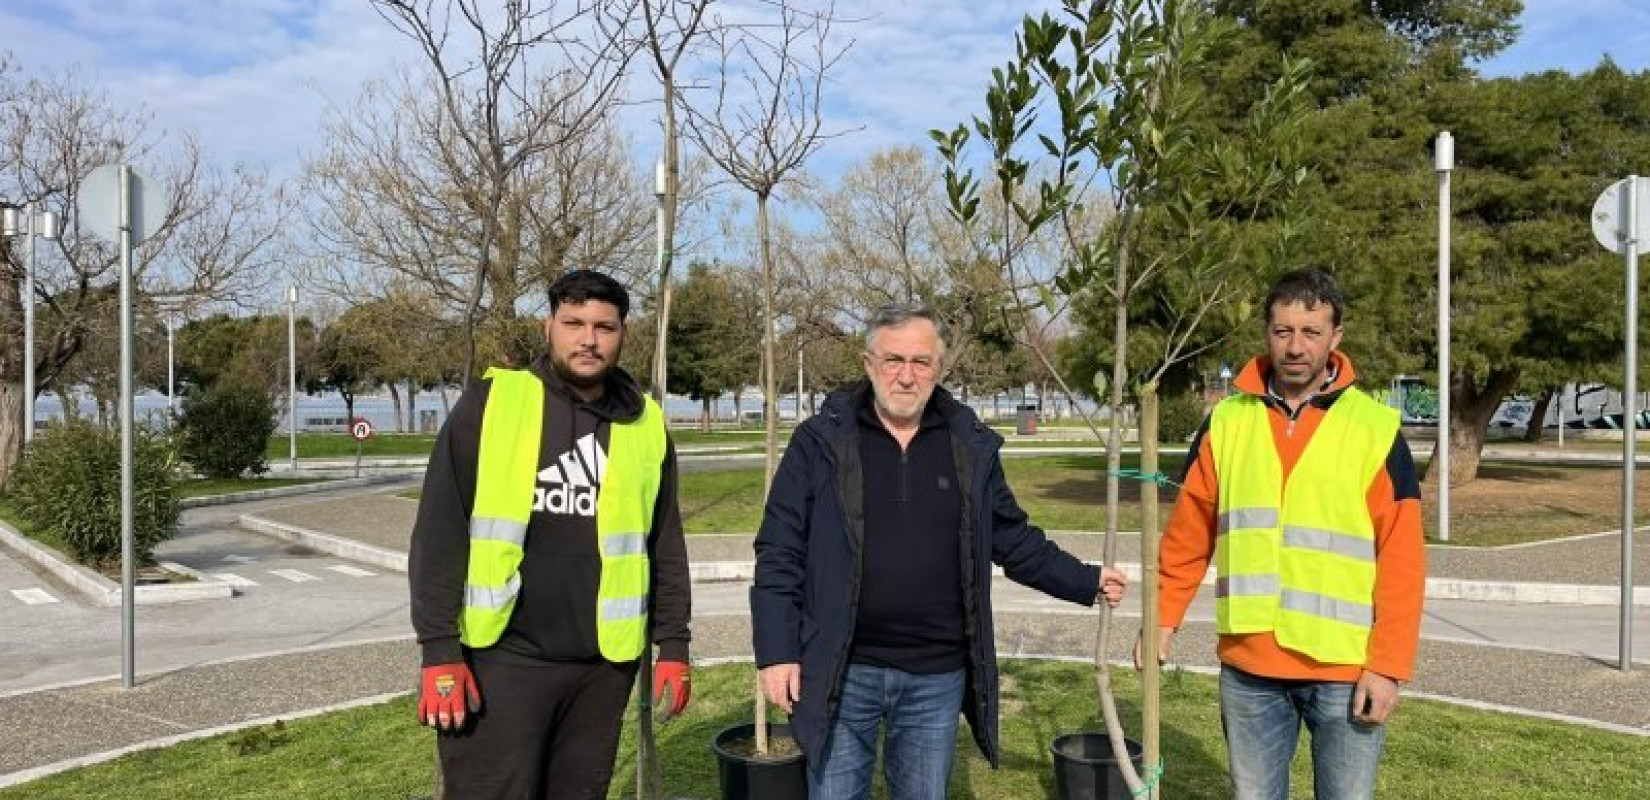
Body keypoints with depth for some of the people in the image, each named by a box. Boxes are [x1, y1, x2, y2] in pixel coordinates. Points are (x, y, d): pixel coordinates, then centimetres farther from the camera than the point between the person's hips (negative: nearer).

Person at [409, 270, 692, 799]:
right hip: (500, 657, -3)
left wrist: (673, 644, 7)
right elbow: (440, 533, -6)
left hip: (604, 664, 3)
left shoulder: (646, 425, 5)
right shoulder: (490, 403, -3)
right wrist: (439, 649, -11)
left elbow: (666, 546, 10)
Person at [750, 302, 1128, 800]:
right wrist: (777, 651, -9)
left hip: (938, 679, 3)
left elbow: (1014, 539, 15)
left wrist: (1086, 582, 13)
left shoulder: (972, 447, 5)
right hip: (843, 674, -2)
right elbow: (779, 553, -4)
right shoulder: (821, 442, -4)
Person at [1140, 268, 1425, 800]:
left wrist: (1389, 665, -11)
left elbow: (1401, 560, -6)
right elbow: (1188, 536, 7)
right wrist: (1164, 617, 2)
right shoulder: (1226, 422, 2)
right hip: (1248, 665, 2)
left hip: (1346, 670, -2)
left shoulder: (1376, 429, -5)